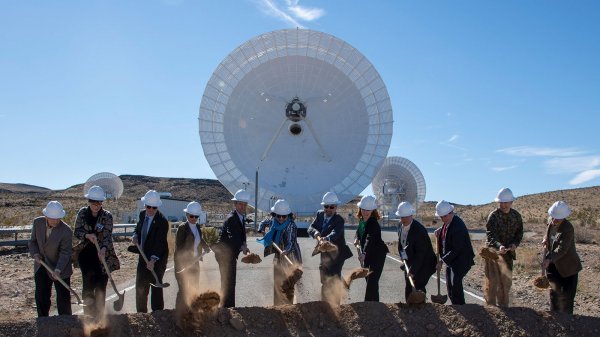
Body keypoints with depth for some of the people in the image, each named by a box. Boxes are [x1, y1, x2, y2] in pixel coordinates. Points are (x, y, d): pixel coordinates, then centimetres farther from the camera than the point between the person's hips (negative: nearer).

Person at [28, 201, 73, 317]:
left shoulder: (66, 231, -23)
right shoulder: (37, 222, -8)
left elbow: (65, 253, -22)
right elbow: (32, 241, 6)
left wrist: (57, 270, -33)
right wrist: (35, 253, -13)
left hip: (60, 269, -4)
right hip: (41, 267, 5)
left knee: (63, 298, 2)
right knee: (41, 297, 13)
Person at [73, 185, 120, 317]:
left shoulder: (107, 216, -8)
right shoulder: (82, 213, 0)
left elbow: (108, 235, -16)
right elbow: (76, 231, 1)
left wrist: (104, 248, -35)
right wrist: (87, 235, -20)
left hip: (102, 255, -1)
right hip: (86, 254, 2)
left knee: (101, 286, 1)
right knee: (88, 286, 2)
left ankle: (99, 314, 14)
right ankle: (88, 314, 14)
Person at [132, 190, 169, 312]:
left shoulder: (162, 221, -20)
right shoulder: (142, 214, 2)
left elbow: (159, 243, -25)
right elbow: (138, 227, 20)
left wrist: (153, 260, -34)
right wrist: (135, 235, -3)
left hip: (158, 258, -7)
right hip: (144, 256, 7)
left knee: (156, 285, -3)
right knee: (140, 285, 14)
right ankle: (141, 312, 28)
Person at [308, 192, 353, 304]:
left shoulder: (339, 220, -19)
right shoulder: (320, 215, -1)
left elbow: (335, 233, -38)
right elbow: (311, 228, -9)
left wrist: (326, 239, -58)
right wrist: (316, 233, -31)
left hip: (336, 254, -7)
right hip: (325, 254, 7)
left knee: (334, 281, -13)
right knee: (325, 282, 20)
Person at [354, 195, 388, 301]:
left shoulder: (373, 223, -27)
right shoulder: (361, 220, -1)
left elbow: (370, 239, -43)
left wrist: (364, 254, -55)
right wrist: (357, 239, 3)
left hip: (378, 254, -9)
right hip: (367, 253, 9)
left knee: (372, 281, -12)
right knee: (369, 279, 18)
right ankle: (374, 301, 33)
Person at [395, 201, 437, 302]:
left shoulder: (419, 230, -26)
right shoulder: (401, 225, -3)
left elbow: (421, 253, -27)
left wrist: (413, 270, -28)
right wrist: (403, 255, 3)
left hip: (423, 264, -7)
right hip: (409, 262, 7)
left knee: (418, 287, -9)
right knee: (408, 289, 12)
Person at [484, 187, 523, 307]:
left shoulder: (516, 216, 2)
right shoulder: (493, 215, -14)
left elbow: (519, 233, 9)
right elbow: (490, 235, -22)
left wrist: (515, 244, -12)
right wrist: (499, 246, -40)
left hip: (508, 252, 5)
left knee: (506, 281, 14)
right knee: (492, 280, -3)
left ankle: (503, 306, 27)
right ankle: (491, 306, 8)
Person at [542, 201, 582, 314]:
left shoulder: (568, 229, -25)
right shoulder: (551, 222, -2)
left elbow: (562, 249, -31)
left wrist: (549, 259, -43)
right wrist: (545, 239, -1)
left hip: (567, 267, -7)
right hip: (554, 266, 7)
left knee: (566, 296, -2)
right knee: (554, 292, 16)